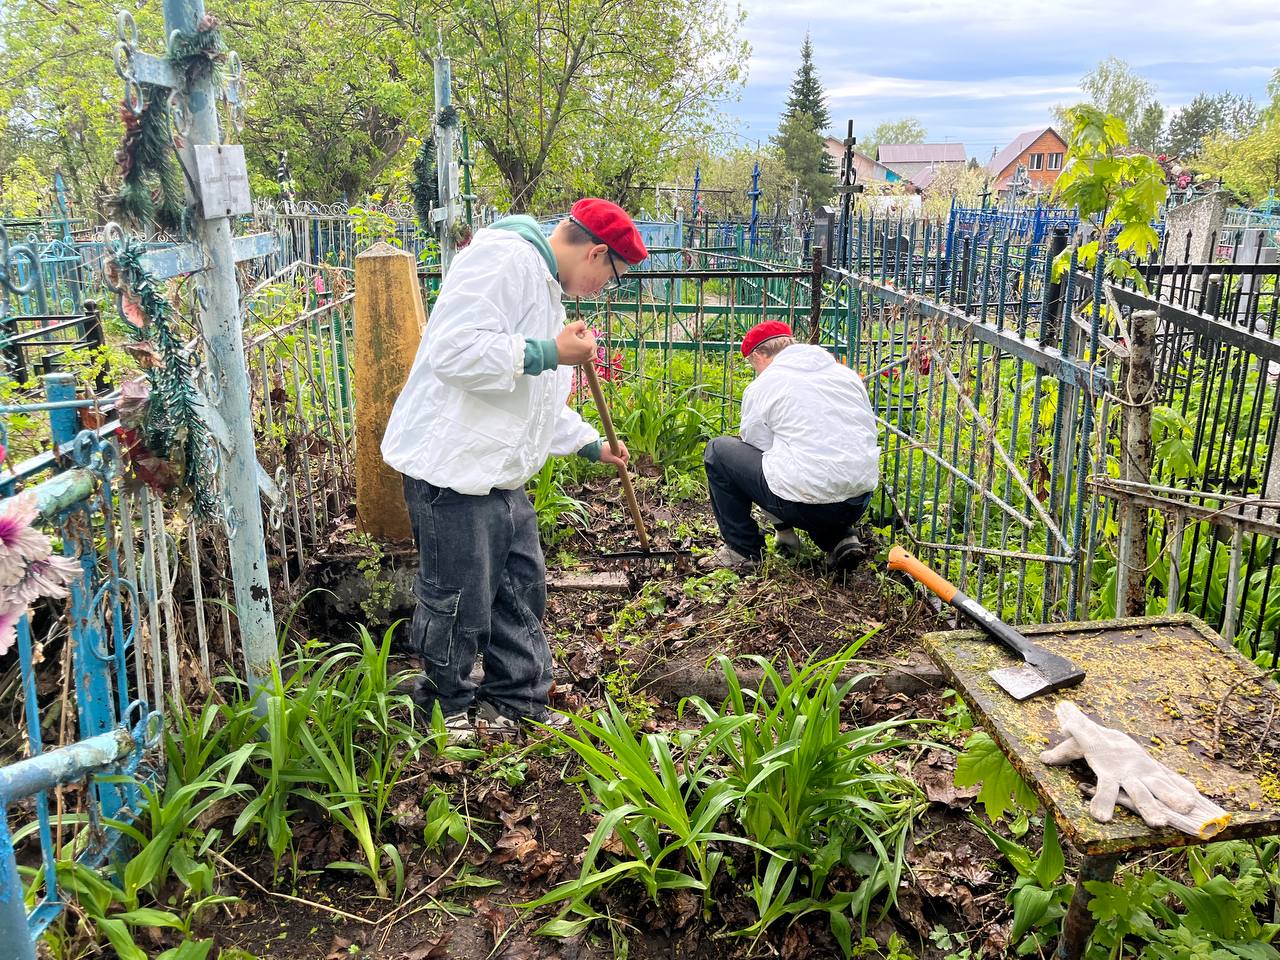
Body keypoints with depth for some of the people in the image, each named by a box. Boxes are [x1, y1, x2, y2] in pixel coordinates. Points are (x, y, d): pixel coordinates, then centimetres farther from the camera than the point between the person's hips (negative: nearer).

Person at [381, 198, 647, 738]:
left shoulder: (545, 287, 20)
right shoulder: (505, 259, -15)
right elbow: (455, 350, -28)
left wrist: (590, 445, 30)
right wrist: (552, 353, -22)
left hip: (502, 475, 10)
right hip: (453, 468, -10)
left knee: (523, 587, 16)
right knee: (459, 603, 3)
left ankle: (519, 703, 32)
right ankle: (450, 708, 25)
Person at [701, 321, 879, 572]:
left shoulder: (761, 387, 1)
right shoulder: (846, 373, 15)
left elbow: (758, 450, 4)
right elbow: (869, 432, 19)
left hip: (806, 503, -6)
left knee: (718, 450, 11)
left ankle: (742, 550, 14)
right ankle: (841, 537, 15)